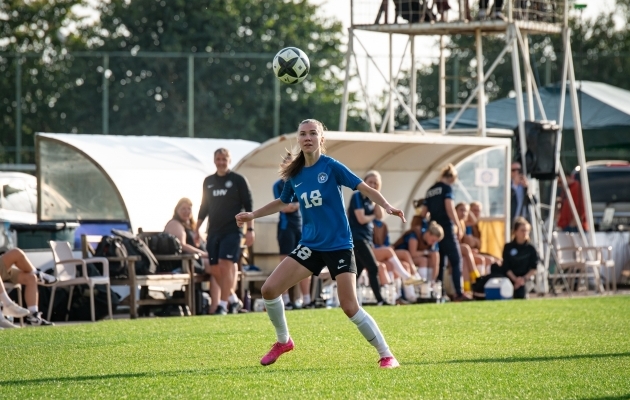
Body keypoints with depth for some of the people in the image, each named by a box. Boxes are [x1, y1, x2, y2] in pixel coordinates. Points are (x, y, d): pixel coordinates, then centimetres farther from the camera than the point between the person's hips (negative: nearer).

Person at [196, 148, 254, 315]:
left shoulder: (238, 180, 1)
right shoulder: (208, 182, 14)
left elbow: (248, 207, -1)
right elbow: (204, 207, 21)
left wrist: (250, 229, -8)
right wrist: (196, 229, 15)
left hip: (232, 231, -5)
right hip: (213, 232, 5)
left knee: (225, 265, -15)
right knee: (215, 269, 3)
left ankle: (223, 304, -14)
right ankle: (234, 299, 18)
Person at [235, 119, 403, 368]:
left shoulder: (331, 167, -10)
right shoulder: (294, 175, 4)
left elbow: (365, 188, -13)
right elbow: (283, 202, 24)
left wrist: (387, 206, -29)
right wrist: (253, 215, 18)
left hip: (338, 245, -5)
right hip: (310, 245, 5)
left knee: (350, 307, -13)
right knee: (269, 289, -5)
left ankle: (386, 355, -1)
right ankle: (283, 341, 17)